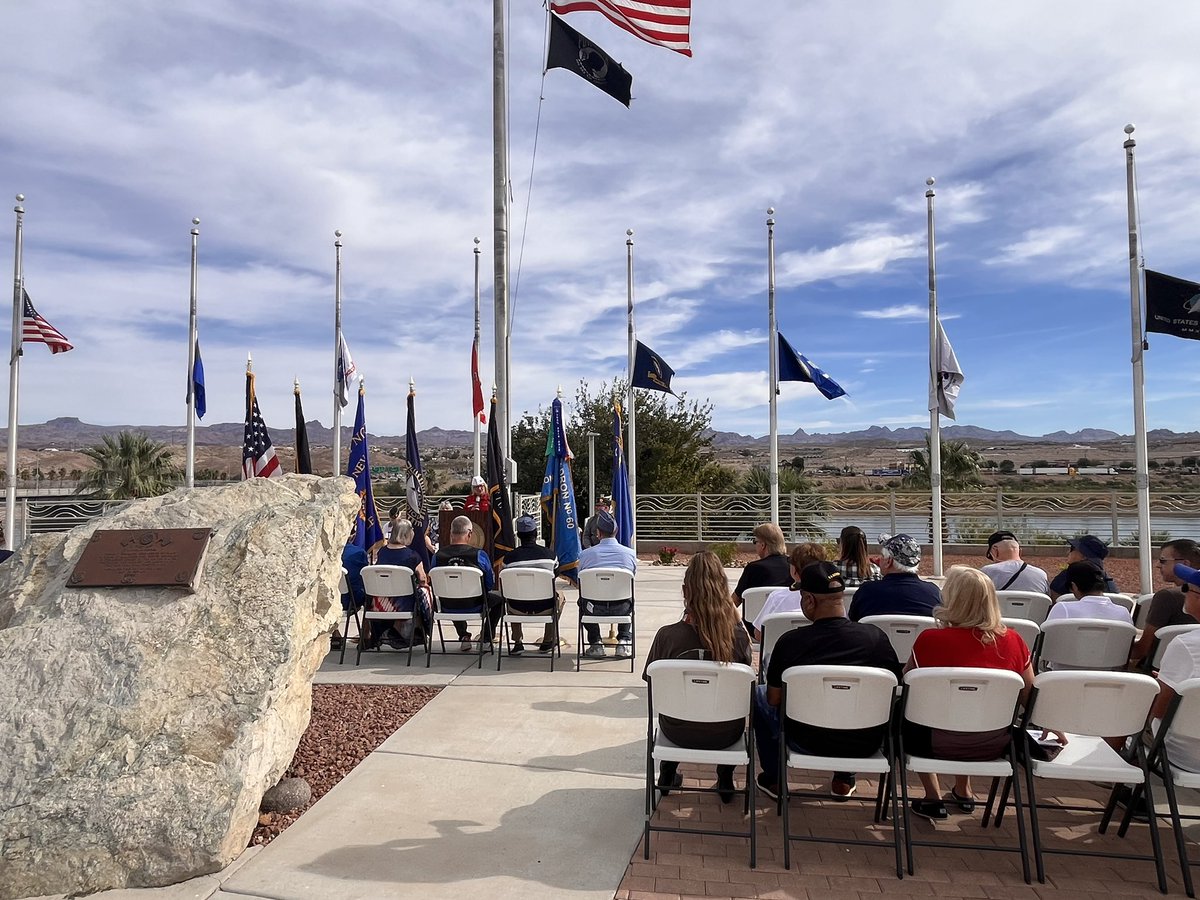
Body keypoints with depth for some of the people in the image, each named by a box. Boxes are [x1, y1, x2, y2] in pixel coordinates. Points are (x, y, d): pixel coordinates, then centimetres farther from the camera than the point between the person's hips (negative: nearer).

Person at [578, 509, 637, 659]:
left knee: (582, 600, 35)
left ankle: (595, 644, 27)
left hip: (595, 609, -1)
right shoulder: (630, 554, -3)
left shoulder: (585, 554, -6)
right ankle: (624, 641, 26)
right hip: (622, 609, 1)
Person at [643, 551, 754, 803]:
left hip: (678, 732, 0)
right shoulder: (739, 636, -19)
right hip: (725, 735, 0)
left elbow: (652, 681, -3)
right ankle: (725, 780, 39)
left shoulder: (667, 635, -21)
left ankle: (667, 774, 45)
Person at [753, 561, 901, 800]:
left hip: (806, 744, -2)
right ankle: (844, 779, 35)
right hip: (865, 746, 2)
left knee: (758, 695, 22)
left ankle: (774, 779, 29)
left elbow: (774, 699, -7)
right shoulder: (876, 637, -14)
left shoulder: (790, 642, -19)